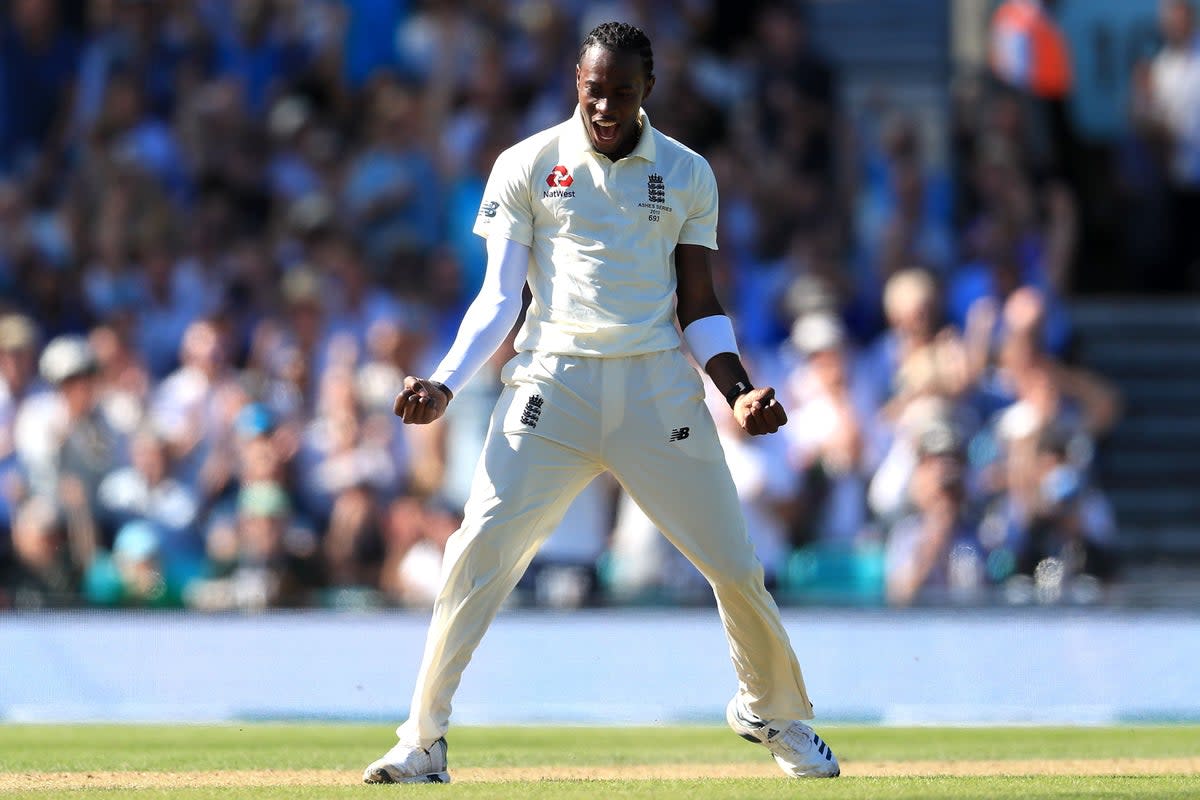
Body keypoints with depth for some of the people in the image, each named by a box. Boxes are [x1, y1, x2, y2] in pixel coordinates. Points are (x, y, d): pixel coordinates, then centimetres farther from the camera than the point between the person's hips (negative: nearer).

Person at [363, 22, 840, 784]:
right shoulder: (527, 166, 5)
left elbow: (700, 305, 11)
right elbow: (500, 295, 2)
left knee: (735, 563, 1)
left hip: (658, 384, 1)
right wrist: (444, 384, -12)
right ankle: (423, 740, -8)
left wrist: (740, 391, -4)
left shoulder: (687, 175, 9)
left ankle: (777, 716, 26)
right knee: (479, 551, -15)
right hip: (554, 379, -1)